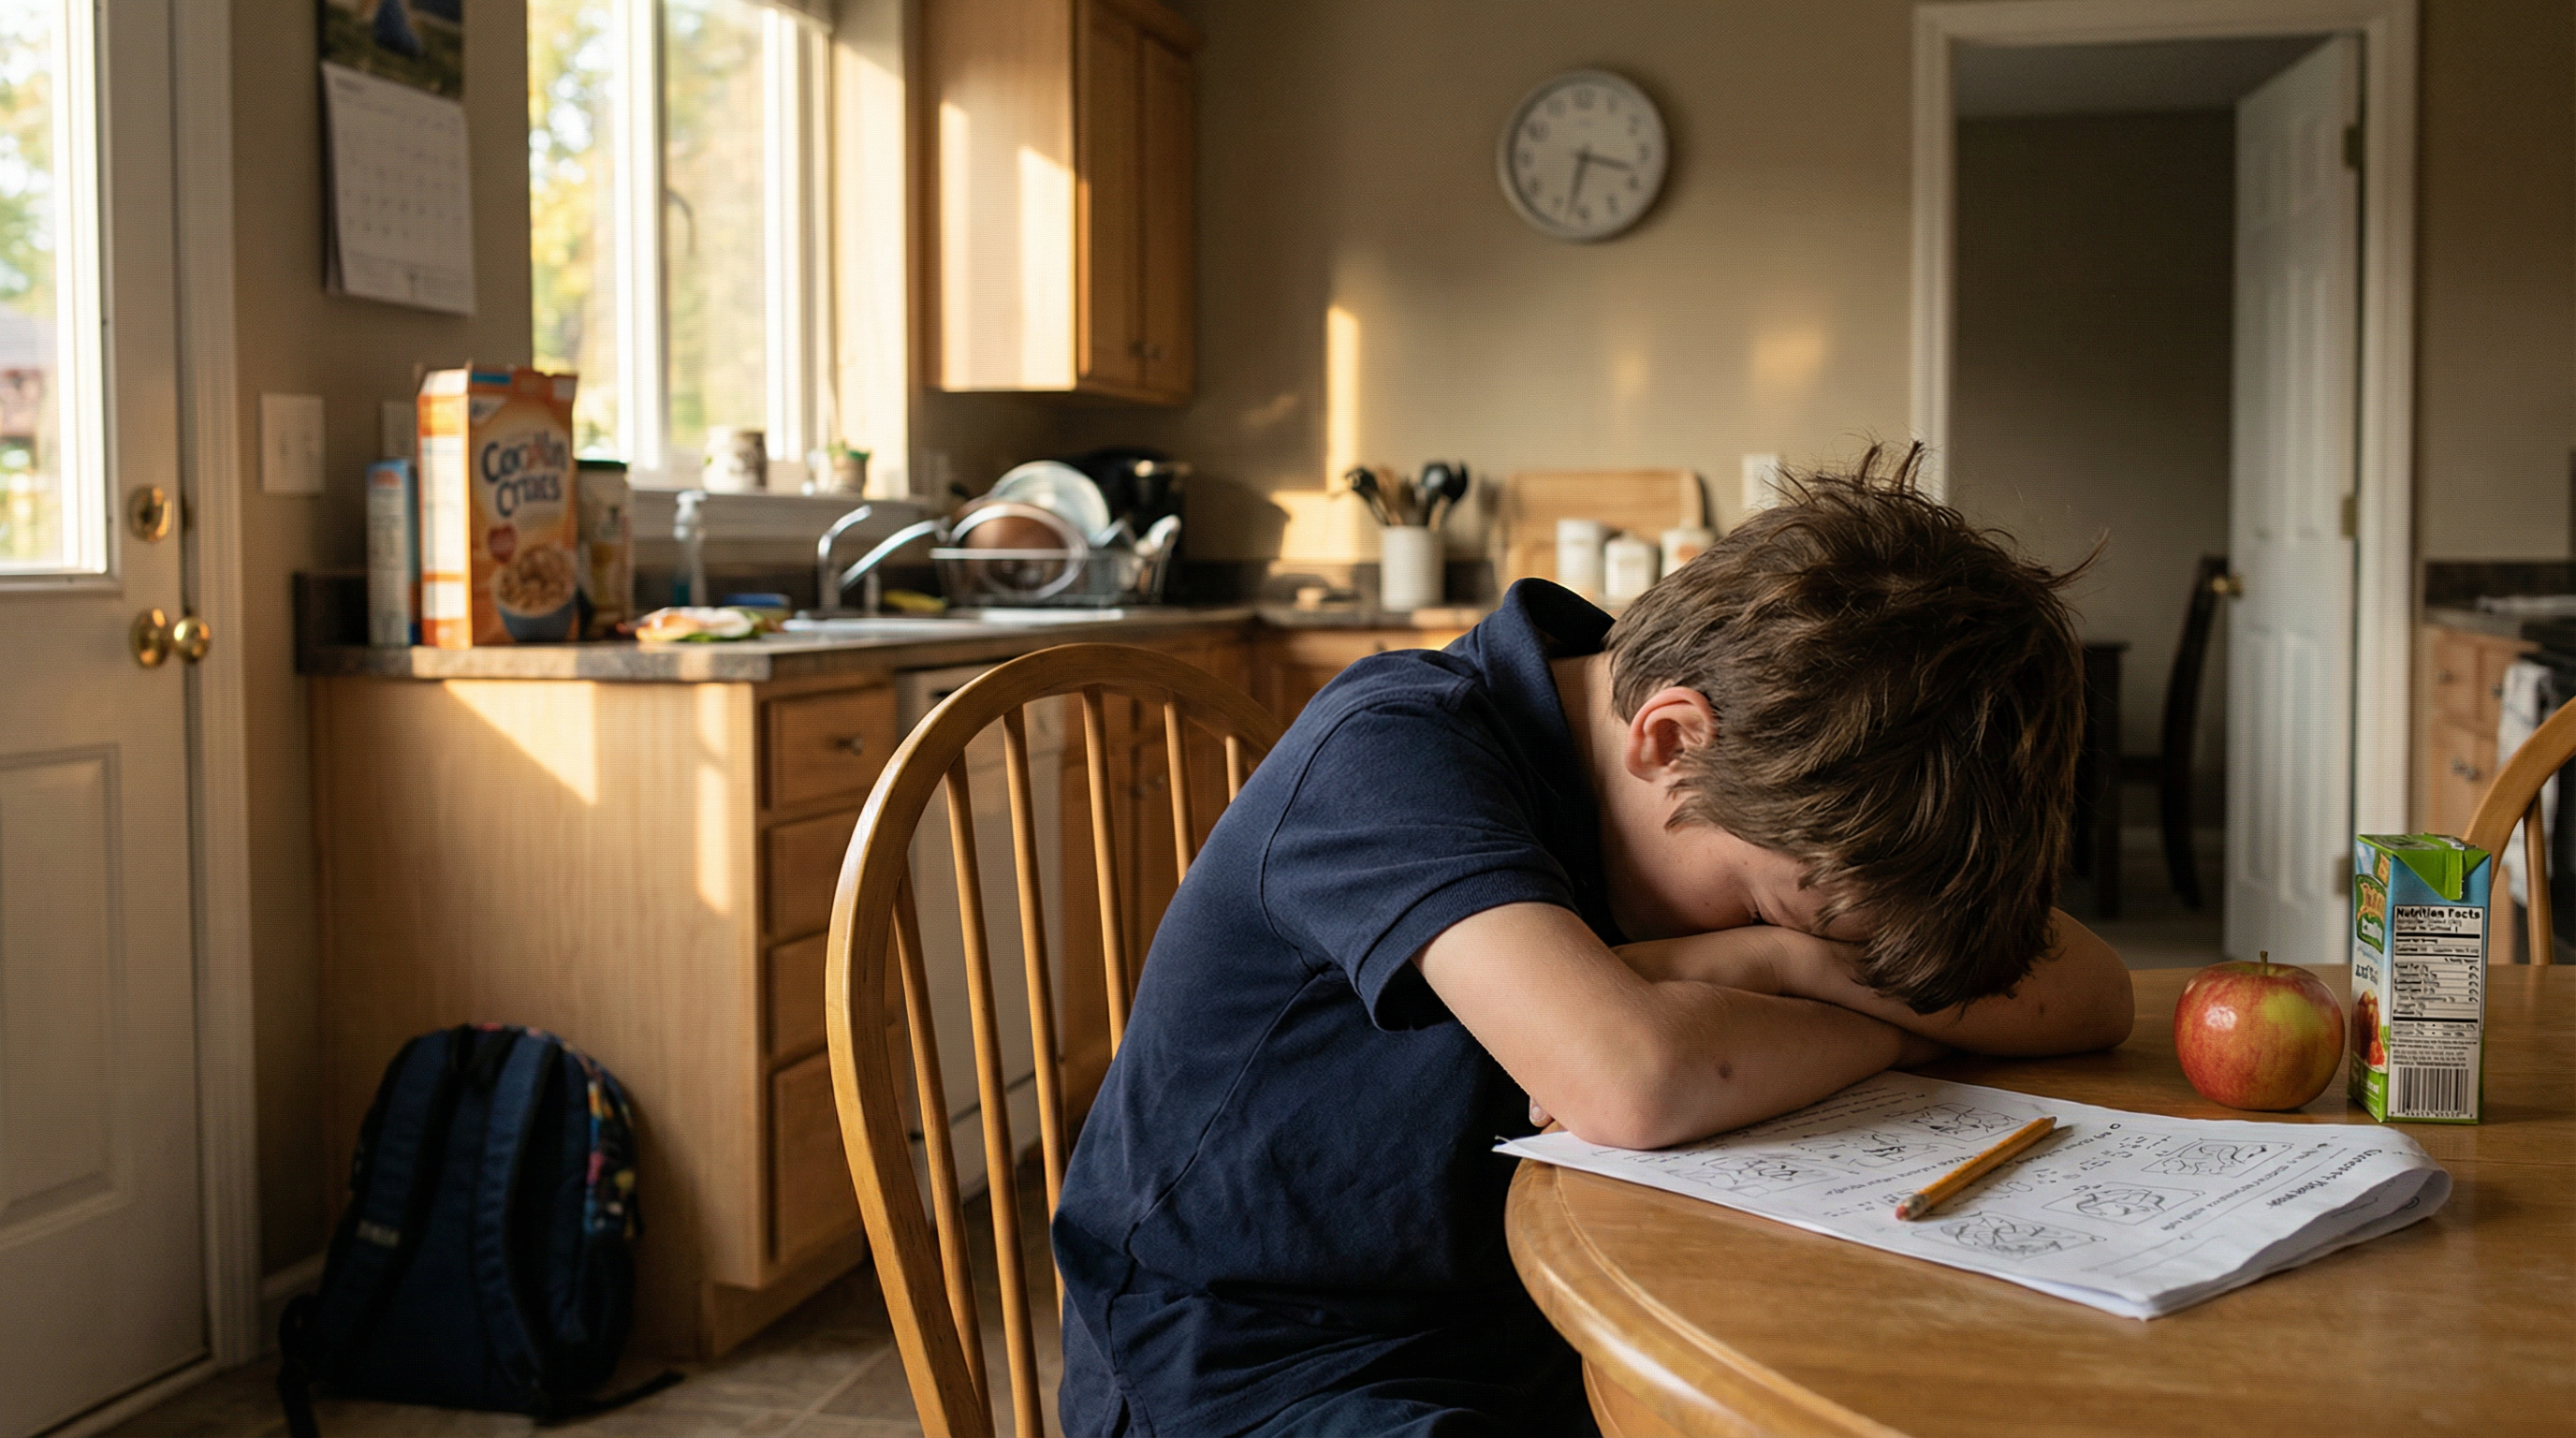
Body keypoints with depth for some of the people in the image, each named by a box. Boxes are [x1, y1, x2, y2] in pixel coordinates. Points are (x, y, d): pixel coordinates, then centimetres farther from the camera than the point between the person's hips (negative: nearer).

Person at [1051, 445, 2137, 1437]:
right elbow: (1628, 1083, -34)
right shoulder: (1396, 749, -20)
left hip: (1526, 1345, 5)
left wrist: (1779, 957, -18)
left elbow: (2087, 995, -6)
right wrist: (1901, 1020, -18)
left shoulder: (1762, 777, 0)